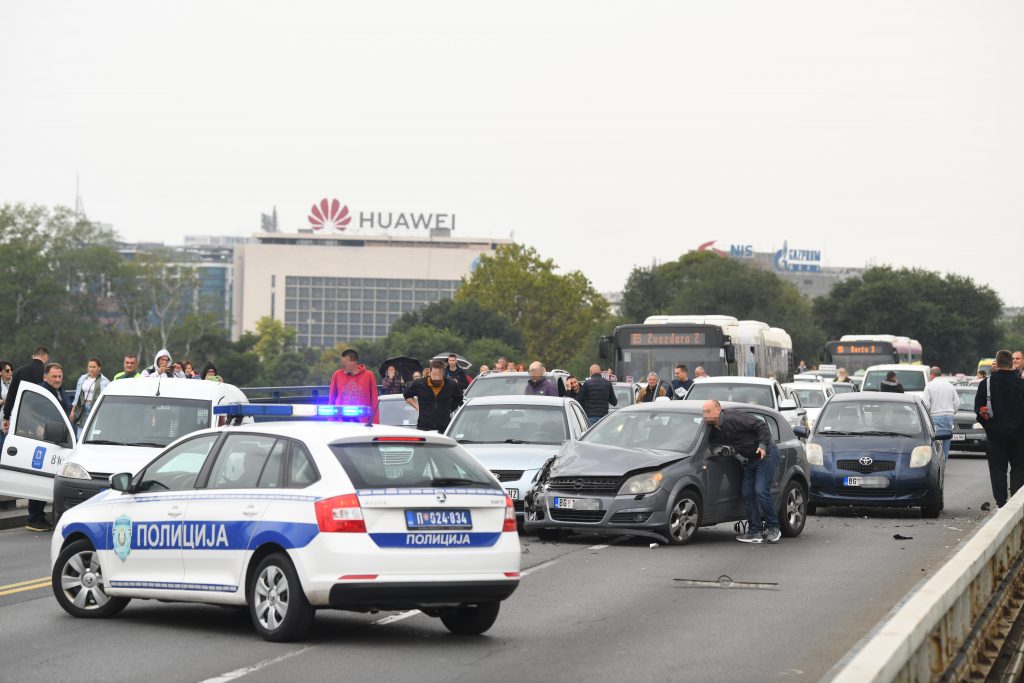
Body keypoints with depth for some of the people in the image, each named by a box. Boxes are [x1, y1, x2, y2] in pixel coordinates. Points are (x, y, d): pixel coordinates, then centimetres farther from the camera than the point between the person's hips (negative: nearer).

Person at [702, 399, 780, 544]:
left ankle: (773, 528, -1)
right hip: (750, 460, 9)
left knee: (761, 491, -14)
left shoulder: (734, 418, -23)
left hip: (766, 454, -9)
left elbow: (761, 426, -21)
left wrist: (763, 445, -28)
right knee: (748, 494, 2)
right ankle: (754, 532, 6)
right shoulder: (715, 430, 3)